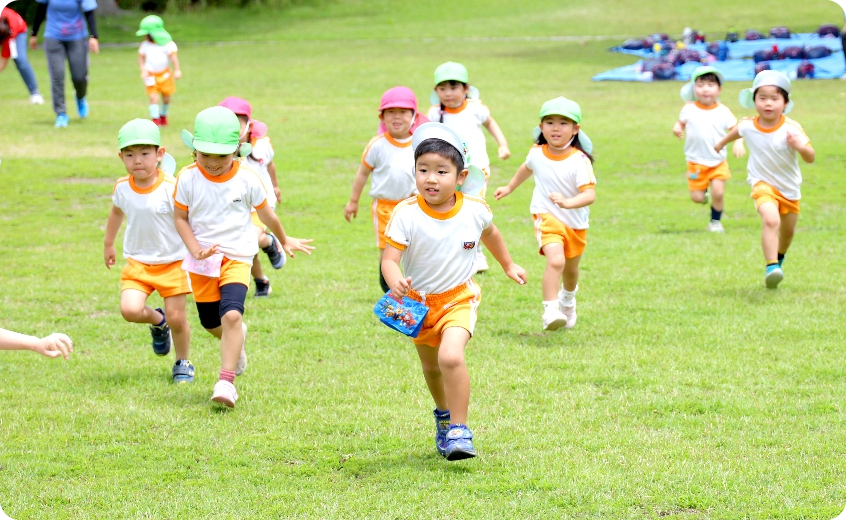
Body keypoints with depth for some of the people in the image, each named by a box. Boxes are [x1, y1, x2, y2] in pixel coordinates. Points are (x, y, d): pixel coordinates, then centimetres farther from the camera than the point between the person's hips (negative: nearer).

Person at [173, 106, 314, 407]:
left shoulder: (246, 179, -8)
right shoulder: (188, 179, -9)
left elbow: (265, 214, 8)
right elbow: (180, 218, -2)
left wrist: (284, 241, 23)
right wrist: (196, 250, -16)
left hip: (237, 258, -2)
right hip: (202, 260, 2)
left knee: (231, 315, -21)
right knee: (211, 324, 13)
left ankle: (226, 380, -19)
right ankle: (237, 340, 48)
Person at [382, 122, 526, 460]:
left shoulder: (475, 211, -13)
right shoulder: (407, 214, -21)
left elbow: (489, 233, 11)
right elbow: (389, 258, -25)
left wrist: (508, 266, 25)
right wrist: (395, 282, -48)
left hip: (459, 297, -2)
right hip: (418, 301, 2)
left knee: (451, 356, -27)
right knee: (430, 366, 22)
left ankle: (459, 430, -16)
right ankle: (443, 416, 51)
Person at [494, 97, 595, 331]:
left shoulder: (579, 160, -20)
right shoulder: (537, 153, -7)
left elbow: (590, 194, -30)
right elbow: (527, 168, 19)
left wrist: (567, 203, -47)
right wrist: (509, 188, 32)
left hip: (576, 223, 1)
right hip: (547, 217, -1)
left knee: (571, 270, 22)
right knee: (555, 260, -28)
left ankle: (567, 299, 55)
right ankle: (550, 311, -27)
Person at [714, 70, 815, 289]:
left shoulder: (791, 129, -23)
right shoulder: (748, 126, -16)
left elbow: (811, 158, -22)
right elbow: (737, 130, 10)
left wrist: (800, 147, -44)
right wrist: (722, 143, 28)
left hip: (789, 188, 2)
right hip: (763, 184, -2)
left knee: (788, 231, 19)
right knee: (771, 220, -29)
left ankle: (779, 258, 50)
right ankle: (771, 267, -31)